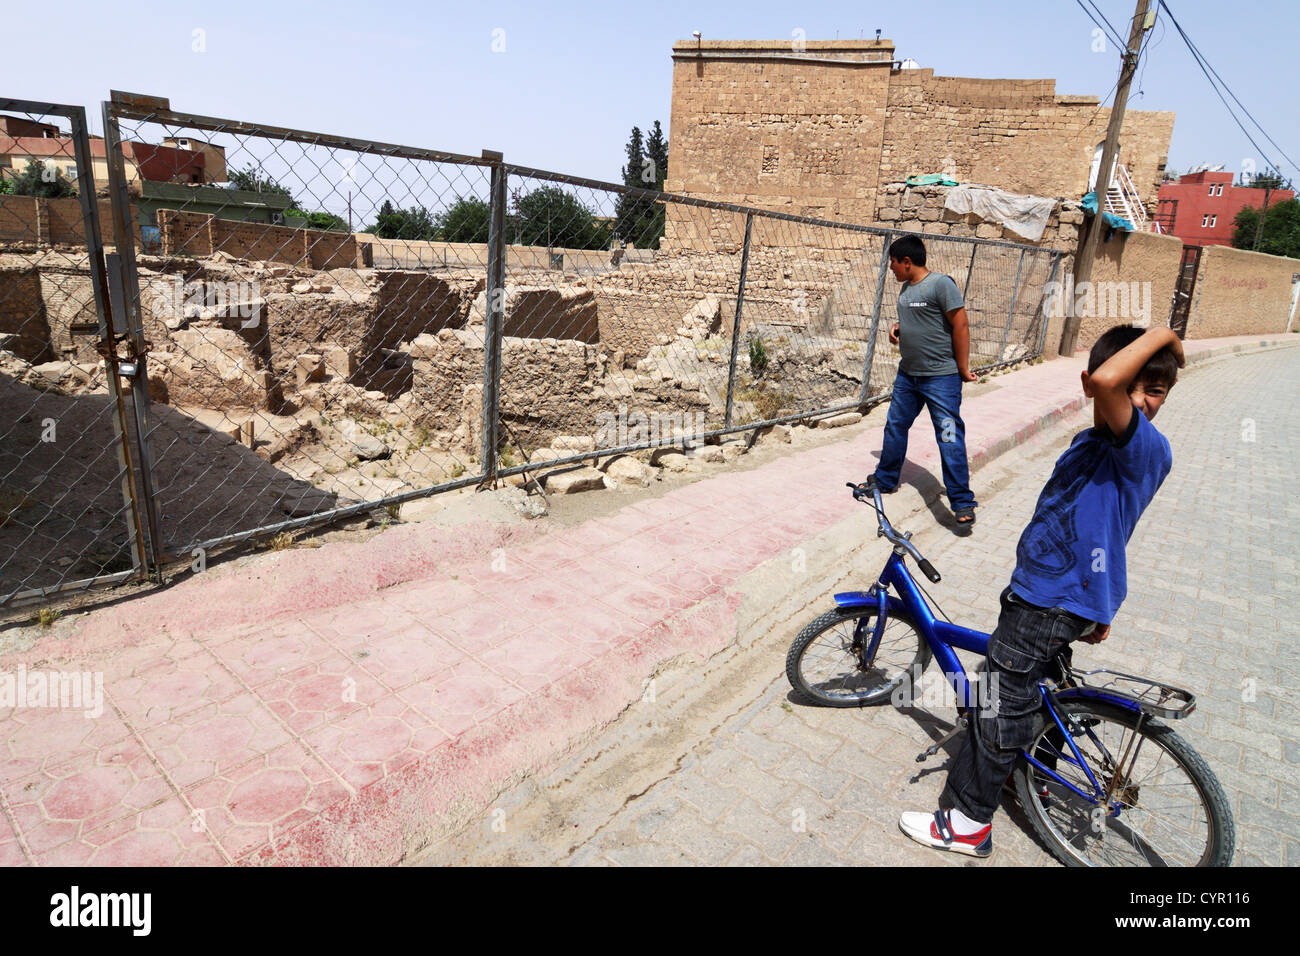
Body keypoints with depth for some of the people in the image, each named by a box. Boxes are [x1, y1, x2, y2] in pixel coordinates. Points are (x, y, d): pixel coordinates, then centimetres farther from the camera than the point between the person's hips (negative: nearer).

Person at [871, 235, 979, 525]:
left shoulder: (941, 283, -13)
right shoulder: (907, 287, 12)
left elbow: (960, 326, -14)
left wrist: (962, 368, -12)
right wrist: (898, 328, 5)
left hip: (940, 376, -8)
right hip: (907, 374, 8)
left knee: (949, 437, -7)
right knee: (894, 427, 15)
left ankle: (962, 502, -1)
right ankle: (885, 480, 31)